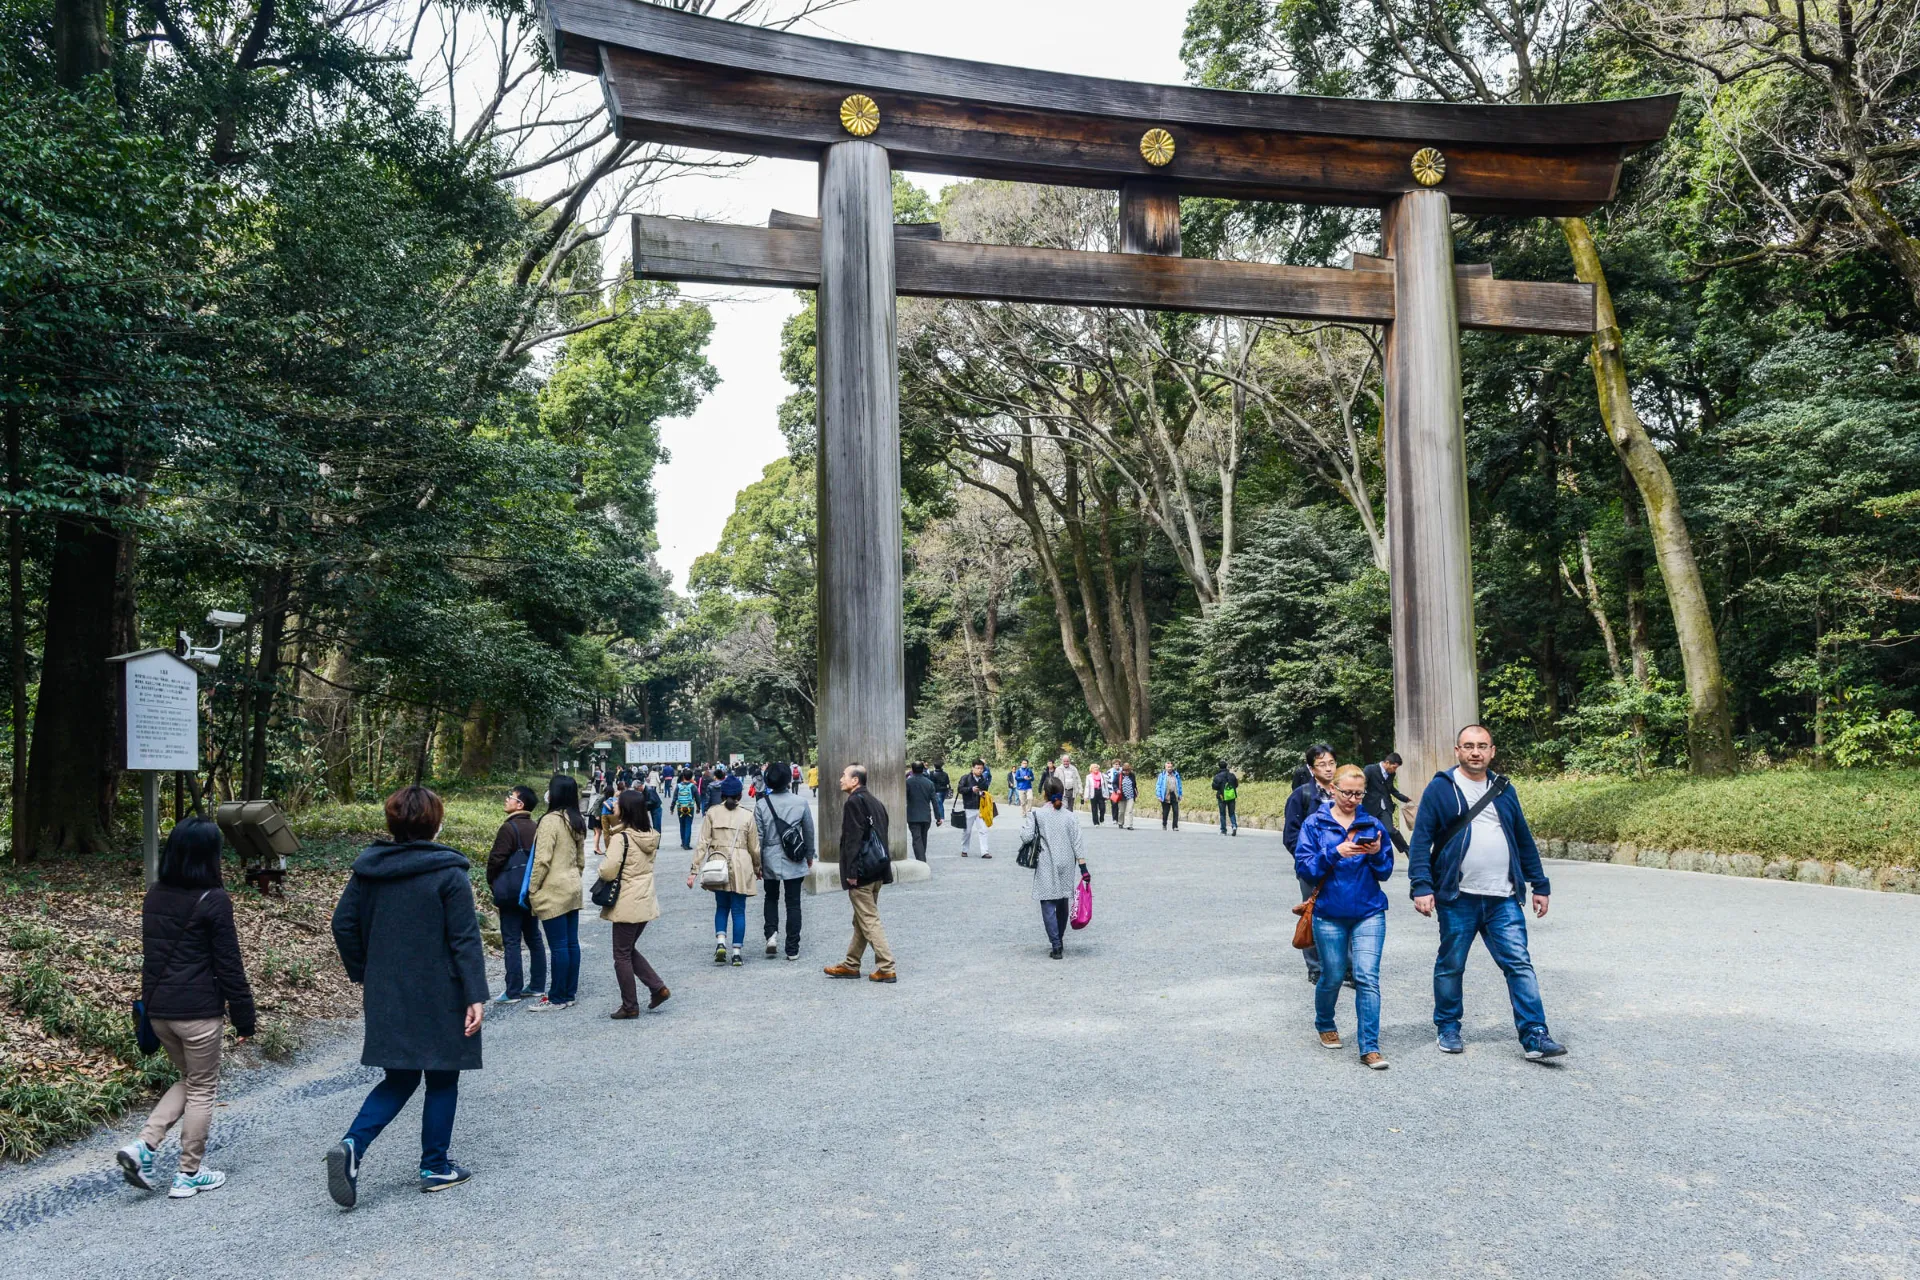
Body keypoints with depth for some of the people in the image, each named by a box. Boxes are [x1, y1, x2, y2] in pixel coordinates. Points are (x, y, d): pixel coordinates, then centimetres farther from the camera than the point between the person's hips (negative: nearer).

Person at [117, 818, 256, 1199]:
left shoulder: (154, 897, 6)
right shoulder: (213, 900, -15)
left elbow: (151, 953, 15)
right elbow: (228, 964, -12)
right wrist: (244, 1018, -5)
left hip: (158, 1009, 7)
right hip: (198, 1011, -7)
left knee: (189, 1080, 23)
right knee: (202, 1089, 9)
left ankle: (143, 1145, 8)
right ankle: (189, 1175, 17)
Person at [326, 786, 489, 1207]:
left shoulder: (368, 868, 3)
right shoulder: (448, 873, -13)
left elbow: (343, 925, 7)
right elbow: (465, 939, -15)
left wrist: (364, 976, 18)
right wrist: (476, 995, -14)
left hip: (386, 998, 5)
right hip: (439, 1000, -5)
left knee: (399, 1079, 16)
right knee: (442, 1080, 11)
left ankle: (353, 1145, -5)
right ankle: (435, 1168, 19)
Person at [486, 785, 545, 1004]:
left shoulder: (509, 828, -16)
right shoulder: (534, 827, 6)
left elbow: (496, 860, -17)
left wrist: (493, 883, 0)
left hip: (512, 894, -7)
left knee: (511, 941, -3)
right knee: (533, 938, 13)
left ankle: (513, 992, -1)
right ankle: (538, 985, 19)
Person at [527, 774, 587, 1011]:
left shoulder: (550, 820, -15)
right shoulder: (577, 821, 10)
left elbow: (542, 860, -18)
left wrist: (532, 889, -10)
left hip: (553, 892, -8)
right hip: (572, 889, 8)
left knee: (558, 946, -3)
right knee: (571, 943, 10)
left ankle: (557, 997, 4)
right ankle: (570, 993, 17)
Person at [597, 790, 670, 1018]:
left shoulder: (621, 838, -19)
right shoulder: (651, 837, 4)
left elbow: (608, 871, -24)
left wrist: (602, 866, -1)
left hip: (627, 905, -7)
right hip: (646, 902, 8)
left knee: (622, 955, 6)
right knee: (630, 950, 22)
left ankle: (630, 1006, 13)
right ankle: (658, 987, 14)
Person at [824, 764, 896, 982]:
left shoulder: (853, 802, -14)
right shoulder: (875, 801, 13)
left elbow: (853, 839, -20)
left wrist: (851, 872, -19)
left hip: (860, 873, -9)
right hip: (876, 871, 10)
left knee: (869, 921, -5)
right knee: (861, 920, 16)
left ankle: (886, 968, -4)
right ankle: (851, 965, 26)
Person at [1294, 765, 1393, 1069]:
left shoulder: (1372, 824, 5)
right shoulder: (1315, 823, -1)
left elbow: (1385, 871, 6)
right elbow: (1303, 868, -9)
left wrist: (1377, 853, -15)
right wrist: (1335, 853, -22)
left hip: (1368, 913, 1)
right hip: (1330, 914, -1)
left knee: (1367, 977, -8)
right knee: (1333, 976, 9)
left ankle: (1370, 1048, -3)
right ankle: (1324, 1025, 37)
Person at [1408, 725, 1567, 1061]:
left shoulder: (1503, 789, 12)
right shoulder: (1441, 788, -2)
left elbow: (1524, 840, 18)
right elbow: (1420, 840, -6)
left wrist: (1539, 885, 15)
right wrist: (1421, 886, -15)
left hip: (1503, 898, 3)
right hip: (1457, 898, -3)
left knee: (1520, 965, -2)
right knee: (1451, 966, 8)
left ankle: (1534, 1037, 0)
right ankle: (1447, 1028, 24)